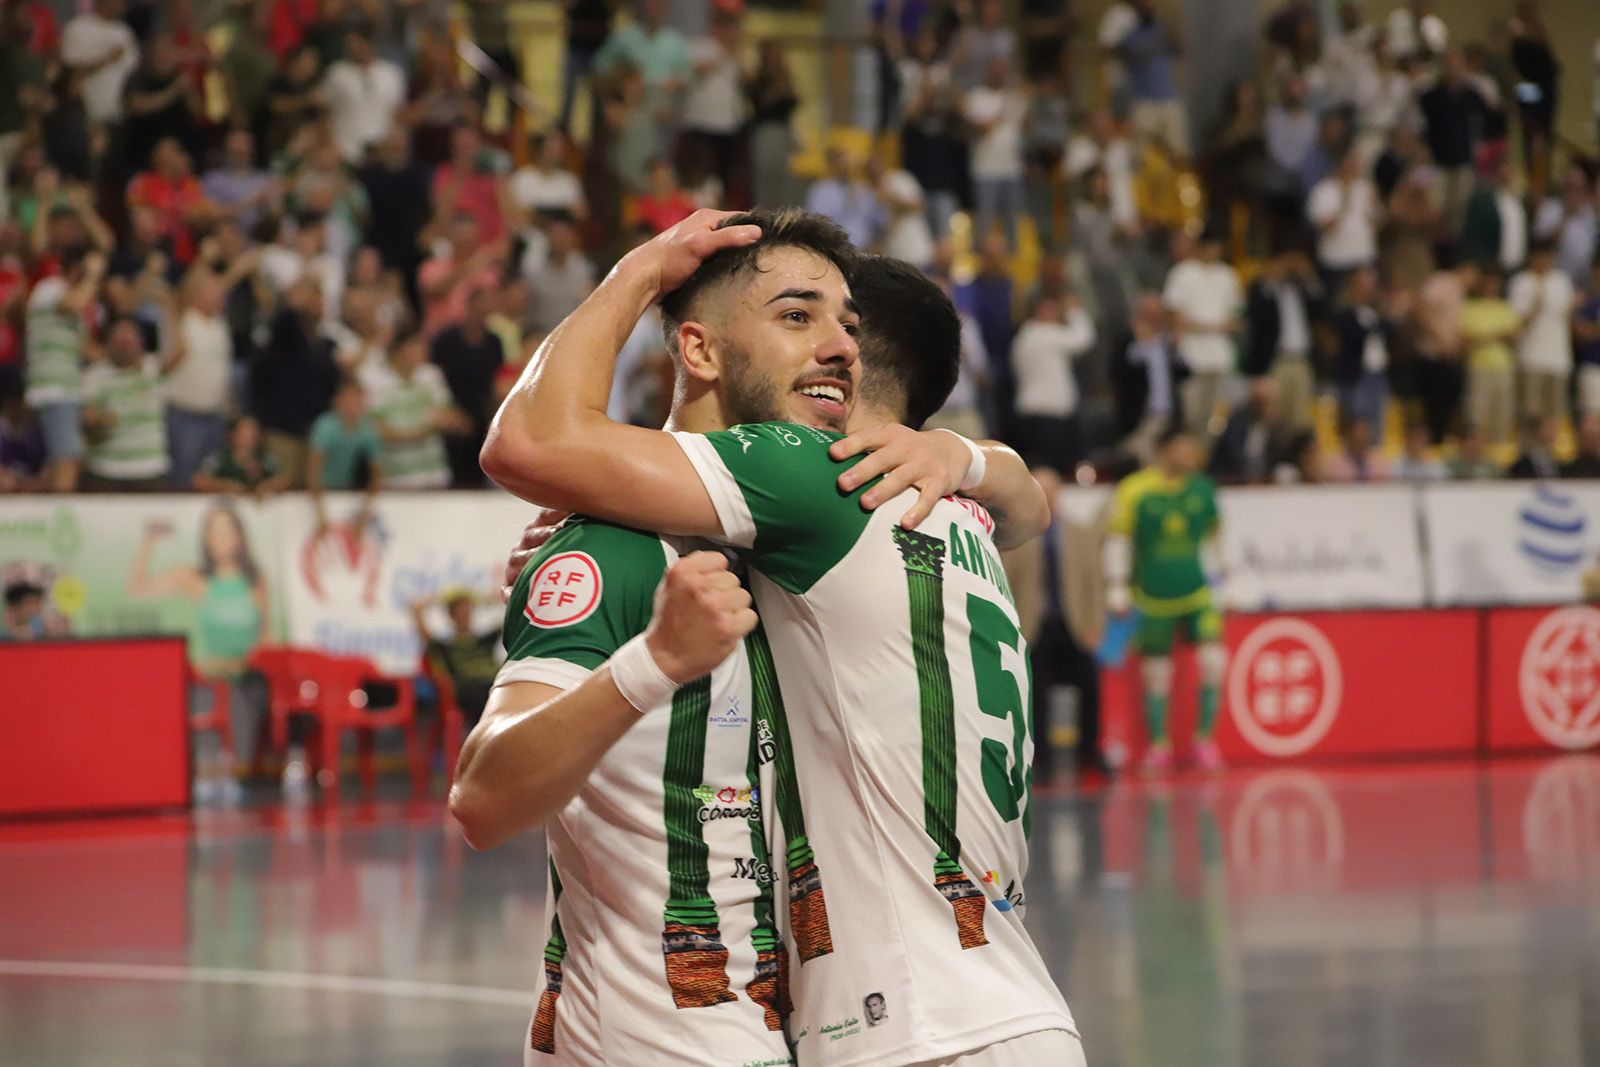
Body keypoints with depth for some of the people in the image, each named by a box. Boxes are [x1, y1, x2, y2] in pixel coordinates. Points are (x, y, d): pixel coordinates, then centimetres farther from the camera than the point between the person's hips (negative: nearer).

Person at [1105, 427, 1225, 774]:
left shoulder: (1202, 489, 5)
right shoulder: (1134, 491, -10)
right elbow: (1118, 540, -6)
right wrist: (1116, 588, -9)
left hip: (1197, 593, 3)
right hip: (1153, 599, -3)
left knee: (1213, 660, -11)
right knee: (1156, 673, 4)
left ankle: (1205, 739, 2)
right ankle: (1159, 744, 20)